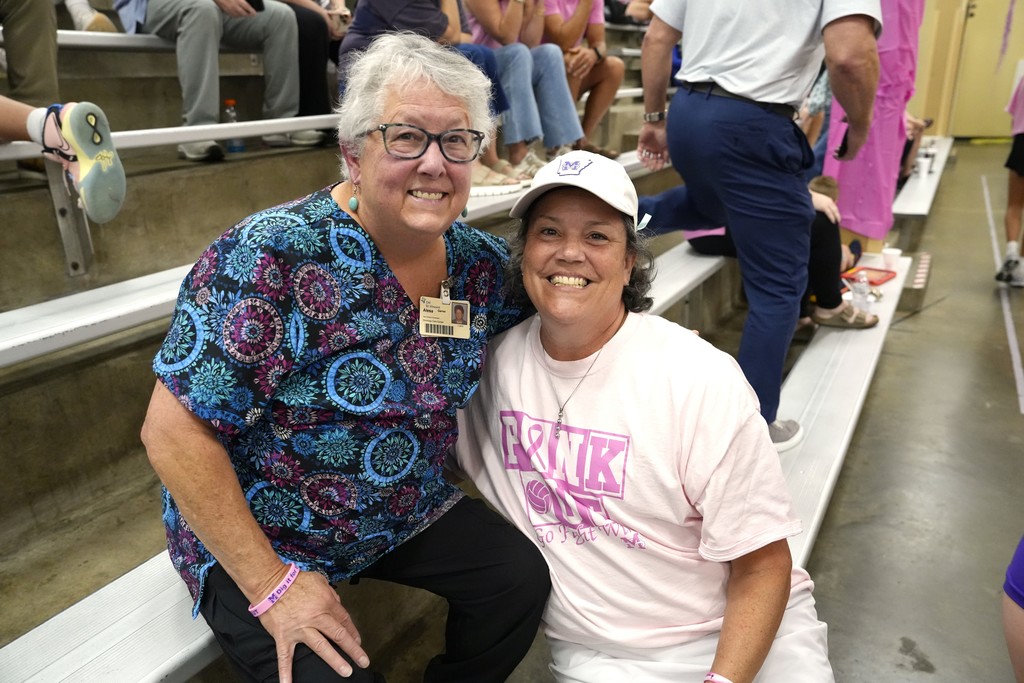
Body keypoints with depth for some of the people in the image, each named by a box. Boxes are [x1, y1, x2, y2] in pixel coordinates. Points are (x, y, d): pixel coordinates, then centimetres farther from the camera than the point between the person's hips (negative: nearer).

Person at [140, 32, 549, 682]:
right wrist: (270, 583, -21)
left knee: (522, 578, -8)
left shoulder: (480, 261, -8)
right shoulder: (272, 257, -26)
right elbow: (174, 432, -24)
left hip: (407, 512, 5)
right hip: (255, 539, -5)